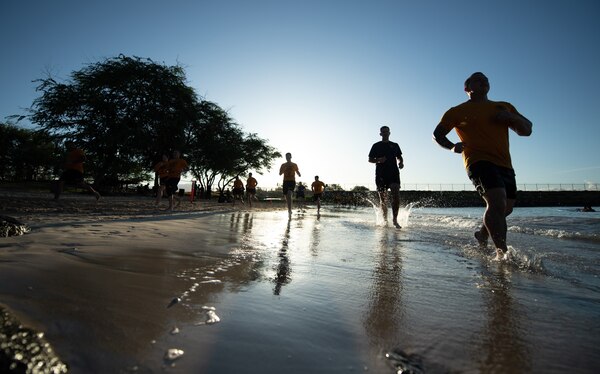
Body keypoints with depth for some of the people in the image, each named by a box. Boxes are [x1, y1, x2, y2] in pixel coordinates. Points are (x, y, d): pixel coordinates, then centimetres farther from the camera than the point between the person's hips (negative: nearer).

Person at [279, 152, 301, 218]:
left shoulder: (294, 165, 9)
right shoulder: (283, 165, 11)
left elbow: (297, 172, 15)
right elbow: (280, 173, 5)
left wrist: (299, 175, -8)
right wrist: (284, 169, -12)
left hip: (292, 181, -3)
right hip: (285, 181, 3)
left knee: (289, 194, -23)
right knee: (286, 196, 6)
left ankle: (289, 211, -24)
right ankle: (289, 210, 27)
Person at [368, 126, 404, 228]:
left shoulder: (395, 145, 18)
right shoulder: (376, 146, 11)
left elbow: (399, 157, 21)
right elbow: (370, 159, 7)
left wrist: (401, 162, -2)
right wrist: (378, 160, -13)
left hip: (393, 173, 1)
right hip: (381, 174, -1)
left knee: (396, 195, -15)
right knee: (383, 199, 2)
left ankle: (395, 220, -10)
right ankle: (385, 220, 12)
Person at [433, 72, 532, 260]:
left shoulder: (505, 106, 22)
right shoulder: (459, 111, 8)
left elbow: (527, 130, 20)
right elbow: (437, 134, 5)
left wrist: (511, 118, -2)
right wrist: (452, 147, -16)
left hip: (504, 164, 7)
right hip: (479, 161, -6)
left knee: (506, 208, 14)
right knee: (497, 202, -25)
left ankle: (482, 234, 39)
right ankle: (502, 252, -17)